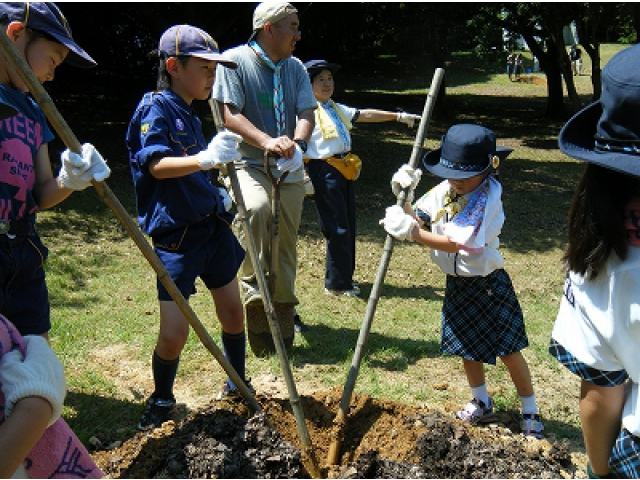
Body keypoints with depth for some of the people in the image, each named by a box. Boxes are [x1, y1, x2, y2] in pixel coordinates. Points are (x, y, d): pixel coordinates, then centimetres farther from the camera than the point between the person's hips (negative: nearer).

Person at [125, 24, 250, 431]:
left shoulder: (191, 115, 14)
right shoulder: (156, 107, -9)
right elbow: (156, 164, -24)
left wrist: (220, 160, 9)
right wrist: (205, 159, -38)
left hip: (214, 225, 8)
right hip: (175, 233, -7)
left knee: (233, 313, 12)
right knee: (175, 331, -7)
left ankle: (238, 386, 33)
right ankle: (162, 402, 18)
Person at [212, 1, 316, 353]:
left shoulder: (295, 68, 13)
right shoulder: (235, 60, -5)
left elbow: (307, 113, 3)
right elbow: (230, 114, -13)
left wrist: (297, 143, -20)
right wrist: (266, 141, -29)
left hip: (289, 168, 5)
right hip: (247, 163, -5)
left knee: (286, 242, 5)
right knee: (256, 208, -36)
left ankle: (283, 314, 21)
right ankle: (255, 292, -24)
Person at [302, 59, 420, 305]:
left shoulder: (337, 109, 18)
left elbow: (365, 114, 22)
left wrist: (399, 116, 22)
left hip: (345, 170, 9)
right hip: (325, 171, -9)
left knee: (348, 226, 12)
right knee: (337, 229, -7)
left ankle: (344, 278, 24)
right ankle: (336, 284, 5)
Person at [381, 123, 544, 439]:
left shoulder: (488, 199, -25)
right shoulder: (444, 191, -4)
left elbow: (456, 243, -33)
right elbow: (415, 219, -2)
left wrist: (412, 233, -37)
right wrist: (404, 196, -19)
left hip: (488, 285, -6)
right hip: (456, 283, 7)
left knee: (509, 350, 3)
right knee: (467, 346, 18)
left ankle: (530, 412, 22)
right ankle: (481, 403, 38)